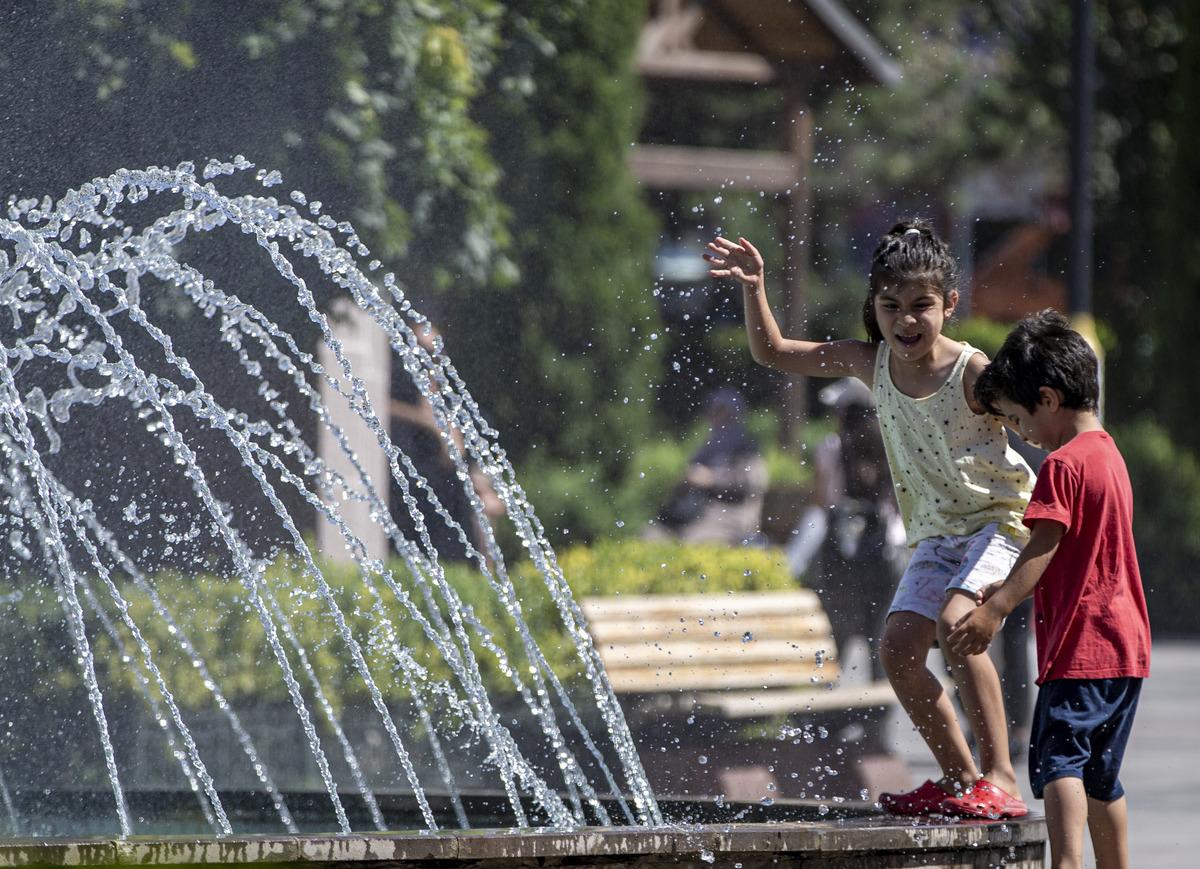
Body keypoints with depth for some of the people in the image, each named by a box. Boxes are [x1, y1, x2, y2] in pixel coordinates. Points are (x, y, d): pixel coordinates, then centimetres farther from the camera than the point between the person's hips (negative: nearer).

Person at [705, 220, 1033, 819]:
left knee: (956, 622, -28)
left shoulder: (972, 373, -20)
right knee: (898, 647, -2)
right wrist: (754, 288, -10)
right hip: (936, 533, 7)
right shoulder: (871, 364, -3)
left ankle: (1000, 780, -25)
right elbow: (773, 352, 5)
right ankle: (959, 779, 13)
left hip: (998, 518, -7)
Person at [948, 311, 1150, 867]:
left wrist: (996, 608, -25)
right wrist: (1007, 590, 24)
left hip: (1079, 648, -10)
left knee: (1056, 760, -19)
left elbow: (1043, 548, -20)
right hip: (1126, 648, 10)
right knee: (1100, 776, 17)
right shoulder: (1108, 455, 18)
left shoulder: (1063, 465, -11)